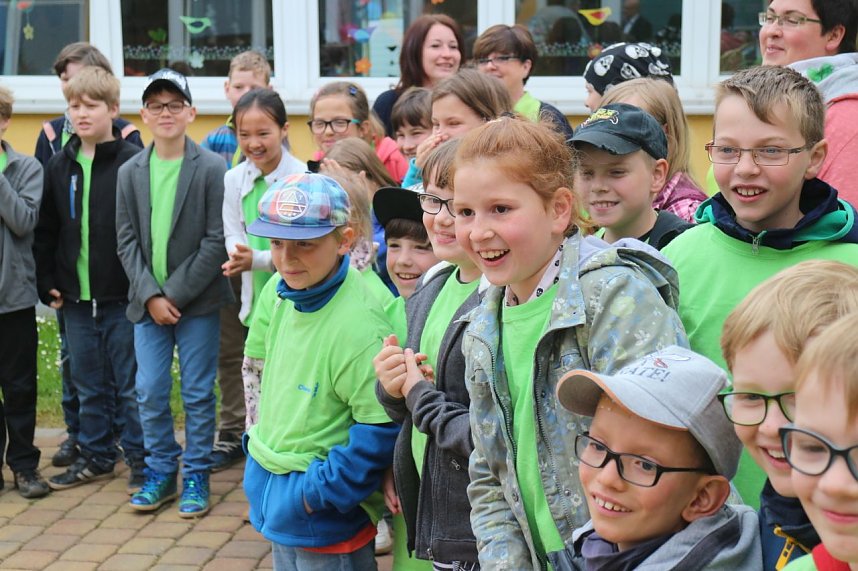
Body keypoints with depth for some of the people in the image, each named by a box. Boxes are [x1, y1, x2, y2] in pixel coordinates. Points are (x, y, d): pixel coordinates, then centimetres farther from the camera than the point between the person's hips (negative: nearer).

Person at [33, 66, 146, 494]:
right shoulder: (59, 166, 8)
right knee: (87, 384, 15)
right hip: (76, 298, 5)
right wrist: (47, 283, 6)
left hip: (122, 297, -5)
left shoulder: (132, 162, -8)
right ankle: (96, 457, 27)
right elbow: (45, 231, 11)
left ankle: (140, 459, 16)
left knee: (129, 383, 4)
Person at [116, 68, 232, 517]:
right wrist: (150, 295, -8)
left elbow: (216, 240, -9)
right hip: (147, 302, 3)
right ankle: (160, 472, 21)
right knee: (149, 392, 5)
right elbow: (127, 241, 4)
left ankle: (196, 475, 17)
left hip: (197, 301, -3)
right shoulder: (130, 172, 6)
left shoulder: (212, 168, -6)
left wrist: (176, 294, -12)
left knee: (197, 393, 4)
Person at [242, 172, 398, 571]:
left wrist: (318, 492, -20)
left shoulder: (358, 326, -26)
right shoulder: (287, 297, 1)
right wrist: (260, 443, 13)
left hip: (325, 524, -8)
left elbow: (381, 430, -26)